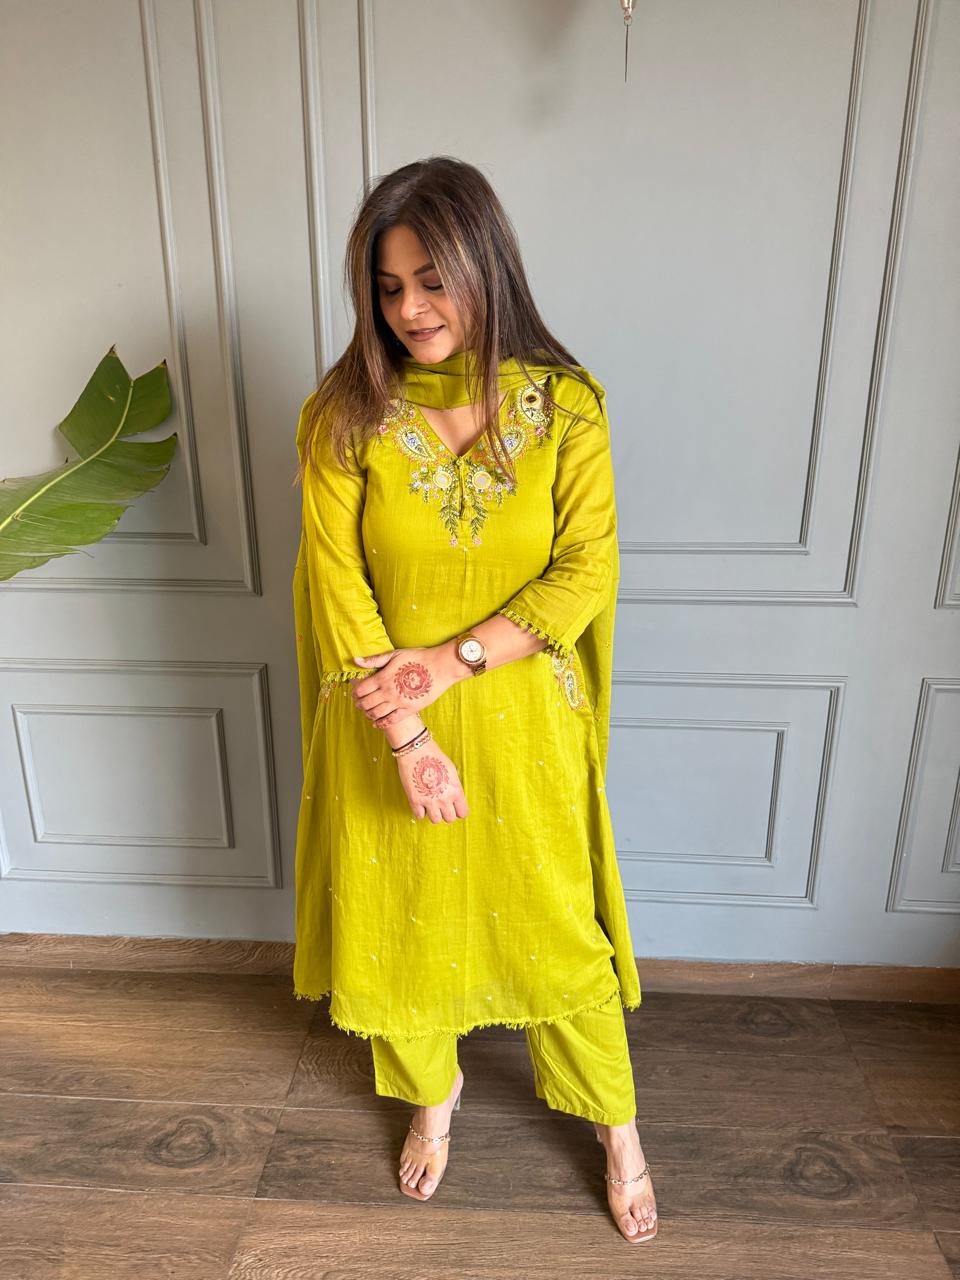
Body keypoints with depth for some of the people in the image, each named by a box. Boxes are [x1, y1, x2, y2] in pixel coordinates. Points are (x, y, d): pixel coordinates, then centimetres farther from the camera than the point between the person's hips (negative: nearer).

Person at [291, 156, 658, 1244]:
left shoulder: (565, 403, -9)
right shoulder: (343, 413, -8)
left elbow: (585, 573, -10)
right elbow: (337, 589, -10)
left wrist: (453, 660, -18)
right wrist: (407, 735, -15)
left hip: (522, 716, 0)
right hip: (388, 725, 1)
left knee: (557, 922, 15)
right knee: (403, 917, 19)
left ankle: (615, 1121, 43)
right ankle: (430, 1089, 51)